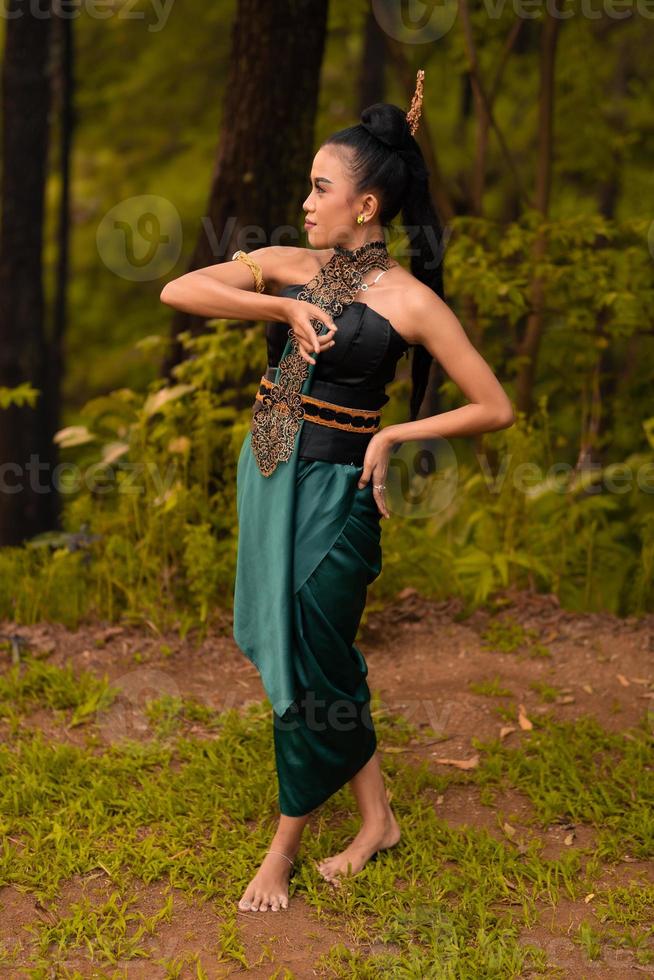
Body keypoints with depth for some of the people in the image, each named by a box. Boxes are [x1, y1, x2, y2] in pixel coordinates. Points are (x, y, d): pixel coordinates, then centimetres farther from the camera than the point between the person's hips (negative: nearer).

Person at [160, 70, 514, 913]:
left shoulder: (407, 299, -10)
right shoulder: (287, 266, 5)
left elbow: (495, 408, -8)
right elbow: (177, 290, -6)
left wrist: (391, 436, -11)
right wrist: (283, 307, -14)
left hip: (333, 489, -6)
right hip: (265, 473, 6)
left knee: (307, 668, 3)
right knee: (324, 656, 15)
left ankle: (284, 849, 21)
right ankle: (376, 818, 33)